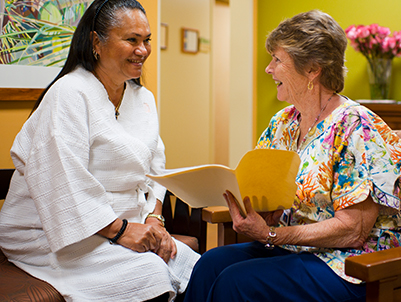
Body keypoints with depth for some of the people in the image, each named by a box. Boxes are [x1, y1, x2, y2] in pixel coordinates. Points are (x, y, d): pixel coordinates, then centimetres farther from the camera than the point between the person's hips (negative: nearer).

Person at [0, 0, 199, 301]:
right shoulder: (69, 94, -14)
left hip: (124, 228, 7)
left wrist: (154, 220, -4)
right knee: (149, 274, -27)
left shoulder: (143, 99, 12)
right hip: (53, 235, -7)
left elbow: (155, 169, 13)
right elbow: (61, 181, -23)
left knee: (192, 266, -13)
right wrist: (119, 229, -22)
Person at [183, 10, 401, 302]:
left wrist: (270, 234, -24)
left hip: (345, 264, -7)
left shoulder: (356, 127, -15)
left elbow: (352, 230, -19)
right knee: (210, 264, -18)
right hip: (288, 248, 7)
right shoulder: (283, 123, 8)